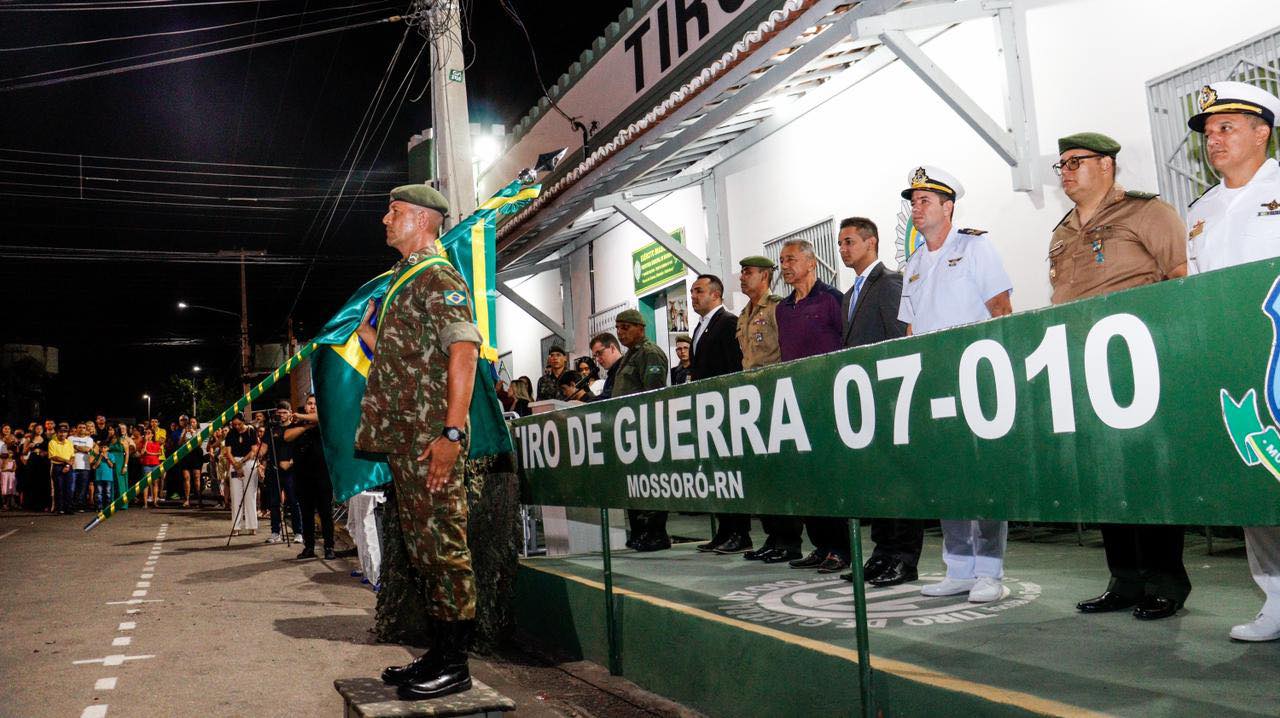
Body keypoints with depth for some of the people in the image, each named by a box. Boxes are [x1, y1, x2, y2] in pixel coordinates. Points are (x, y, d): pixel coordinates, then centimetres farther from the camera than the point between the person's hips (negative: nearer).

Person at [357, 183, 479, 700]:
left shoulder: (439, 277, -8)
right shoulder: (402, 280, 22)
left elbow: (464, 351, -20)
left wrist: (452, 432, -25)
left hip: (430, 437, -10)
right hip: (402, 435, 10)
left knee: (442, 544, -5)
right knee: (422, 544, 14)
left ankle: (454, 666, 3)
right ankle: (438, 653, 24)